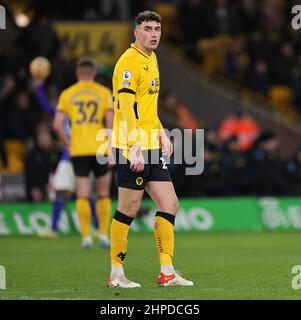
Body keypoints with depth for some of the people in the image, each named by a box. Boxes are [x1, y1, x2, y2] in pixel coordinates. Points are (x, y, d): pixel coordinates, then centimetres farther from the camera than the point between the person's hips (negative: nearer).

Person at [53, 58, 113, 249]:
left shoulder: (67, 94, 6)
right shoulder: (104, 93, 3)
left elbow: (57, 124, -3)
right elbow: (110, 122, -7)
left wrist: (68, 143, 9)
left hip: (78, 150, 0)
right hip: (100, 149, 0)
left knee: (82, 195, 2)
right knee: (104, 194, 12)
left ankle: (86, 236, -4)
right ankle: (104, 234, 8)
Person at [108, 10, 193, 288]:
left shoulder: (151, 59, 17)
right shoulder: (129, 62, -12)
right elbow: (126, 109, -19)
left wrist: (161, 133, 21)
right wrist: (134, 148, -25)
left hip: (151, 147, 9)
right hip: (132, 149, -9)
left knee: (170, 205, 5)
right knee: (128, 210, -3)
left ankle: (167, 273, 8)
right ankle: (116, 274, 6)